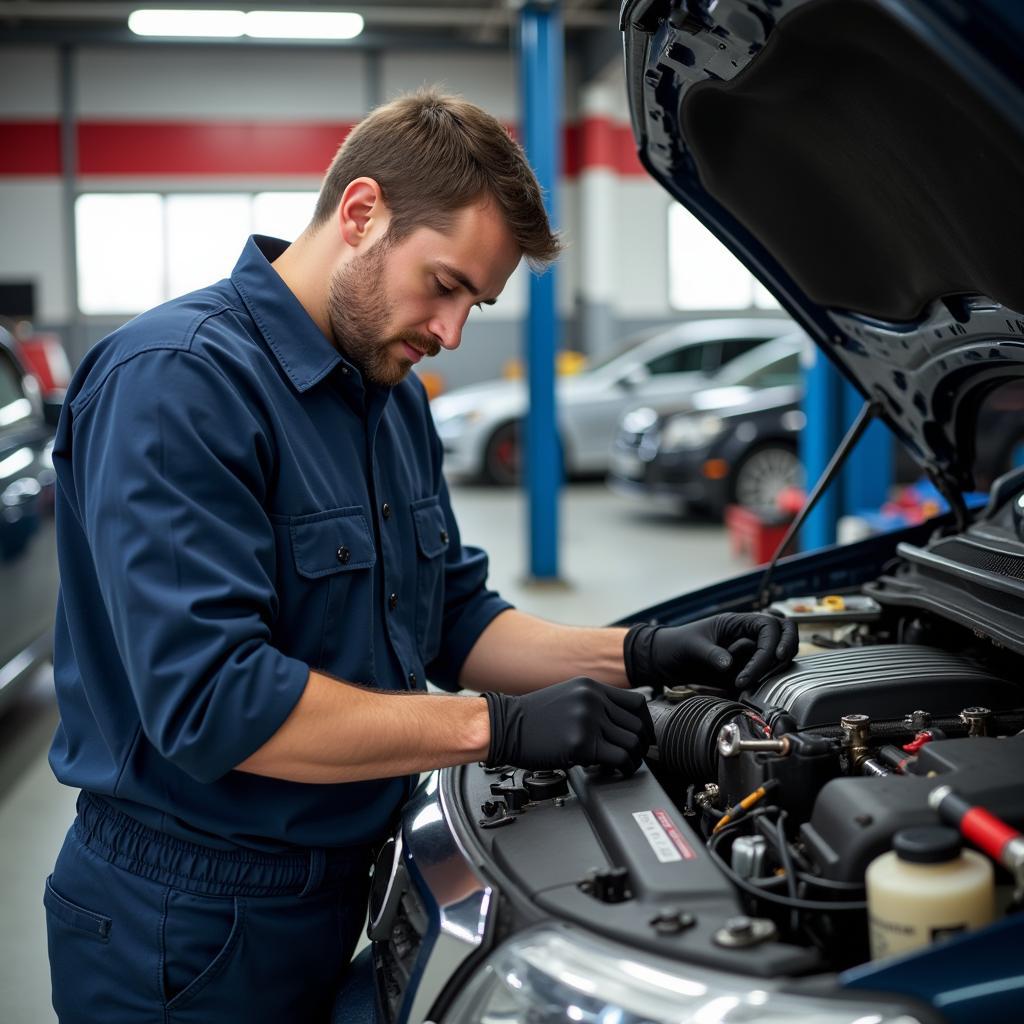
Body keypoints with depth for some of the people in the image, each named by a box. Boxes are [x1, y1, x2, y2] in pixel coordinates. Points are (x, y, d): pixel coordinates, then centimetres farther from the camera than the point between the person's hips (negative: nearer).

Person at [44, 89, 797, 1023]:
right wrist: (500, 727, -25)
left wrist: (643, 655, -3)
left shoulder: (395, 399, 8)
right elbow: (211, 700, -29)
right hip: (189, 926, -8)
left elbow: (457, 618, 11)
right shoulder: (175, 382, -22)